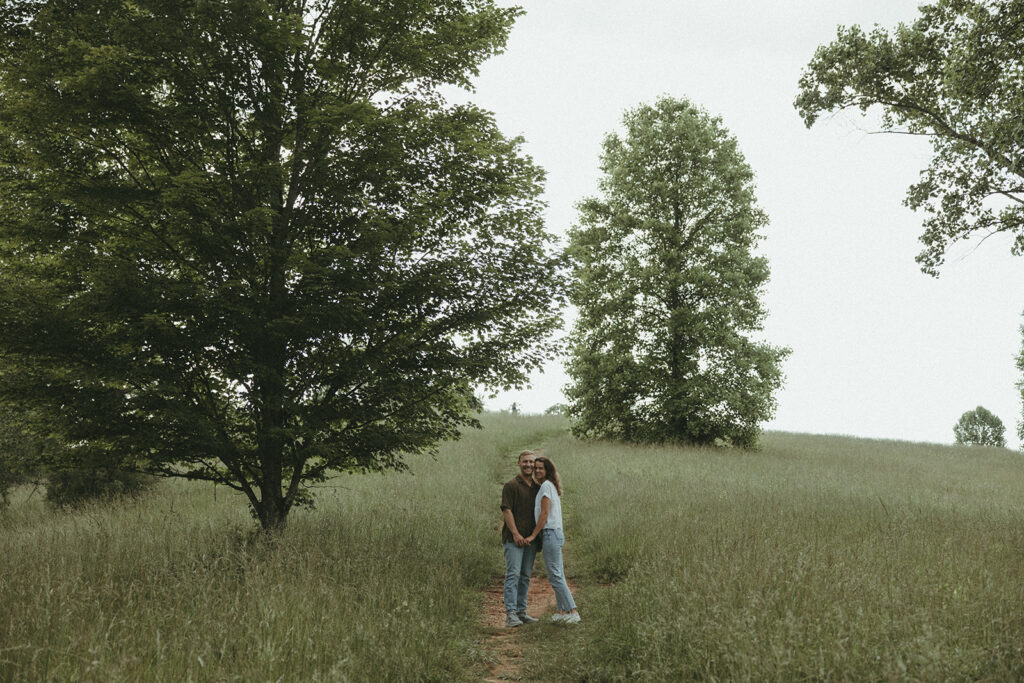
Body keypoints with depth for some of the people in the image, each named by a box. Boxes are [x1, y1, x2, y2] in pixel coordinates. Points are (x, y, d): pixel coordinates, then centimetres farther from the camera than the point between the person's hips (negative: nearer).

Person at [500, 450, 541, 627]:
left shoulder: (536, 487, 16)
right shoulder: (511, 485, -5)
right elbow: (507, 510, -11)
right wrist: (516, 534, -18)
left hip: (531, 538, 7)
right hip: (514, 538, -7)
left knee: (525, 576, 9)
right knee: (513, 574, -11)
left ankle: (521, 611, 14)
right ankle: (510, 614, -13)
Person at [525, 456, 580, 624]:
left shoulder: (546, 486, -10)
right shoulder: (551, 487, 18)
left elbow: (544, 514, -15)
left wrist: (533, 535, -12)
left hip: (550, 533, -10)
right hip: (555, 534, 10)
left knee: (555, 575, -10)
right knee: (557, 575, 10)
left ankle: (572, 611, -12)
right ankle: (562, 611, 12)